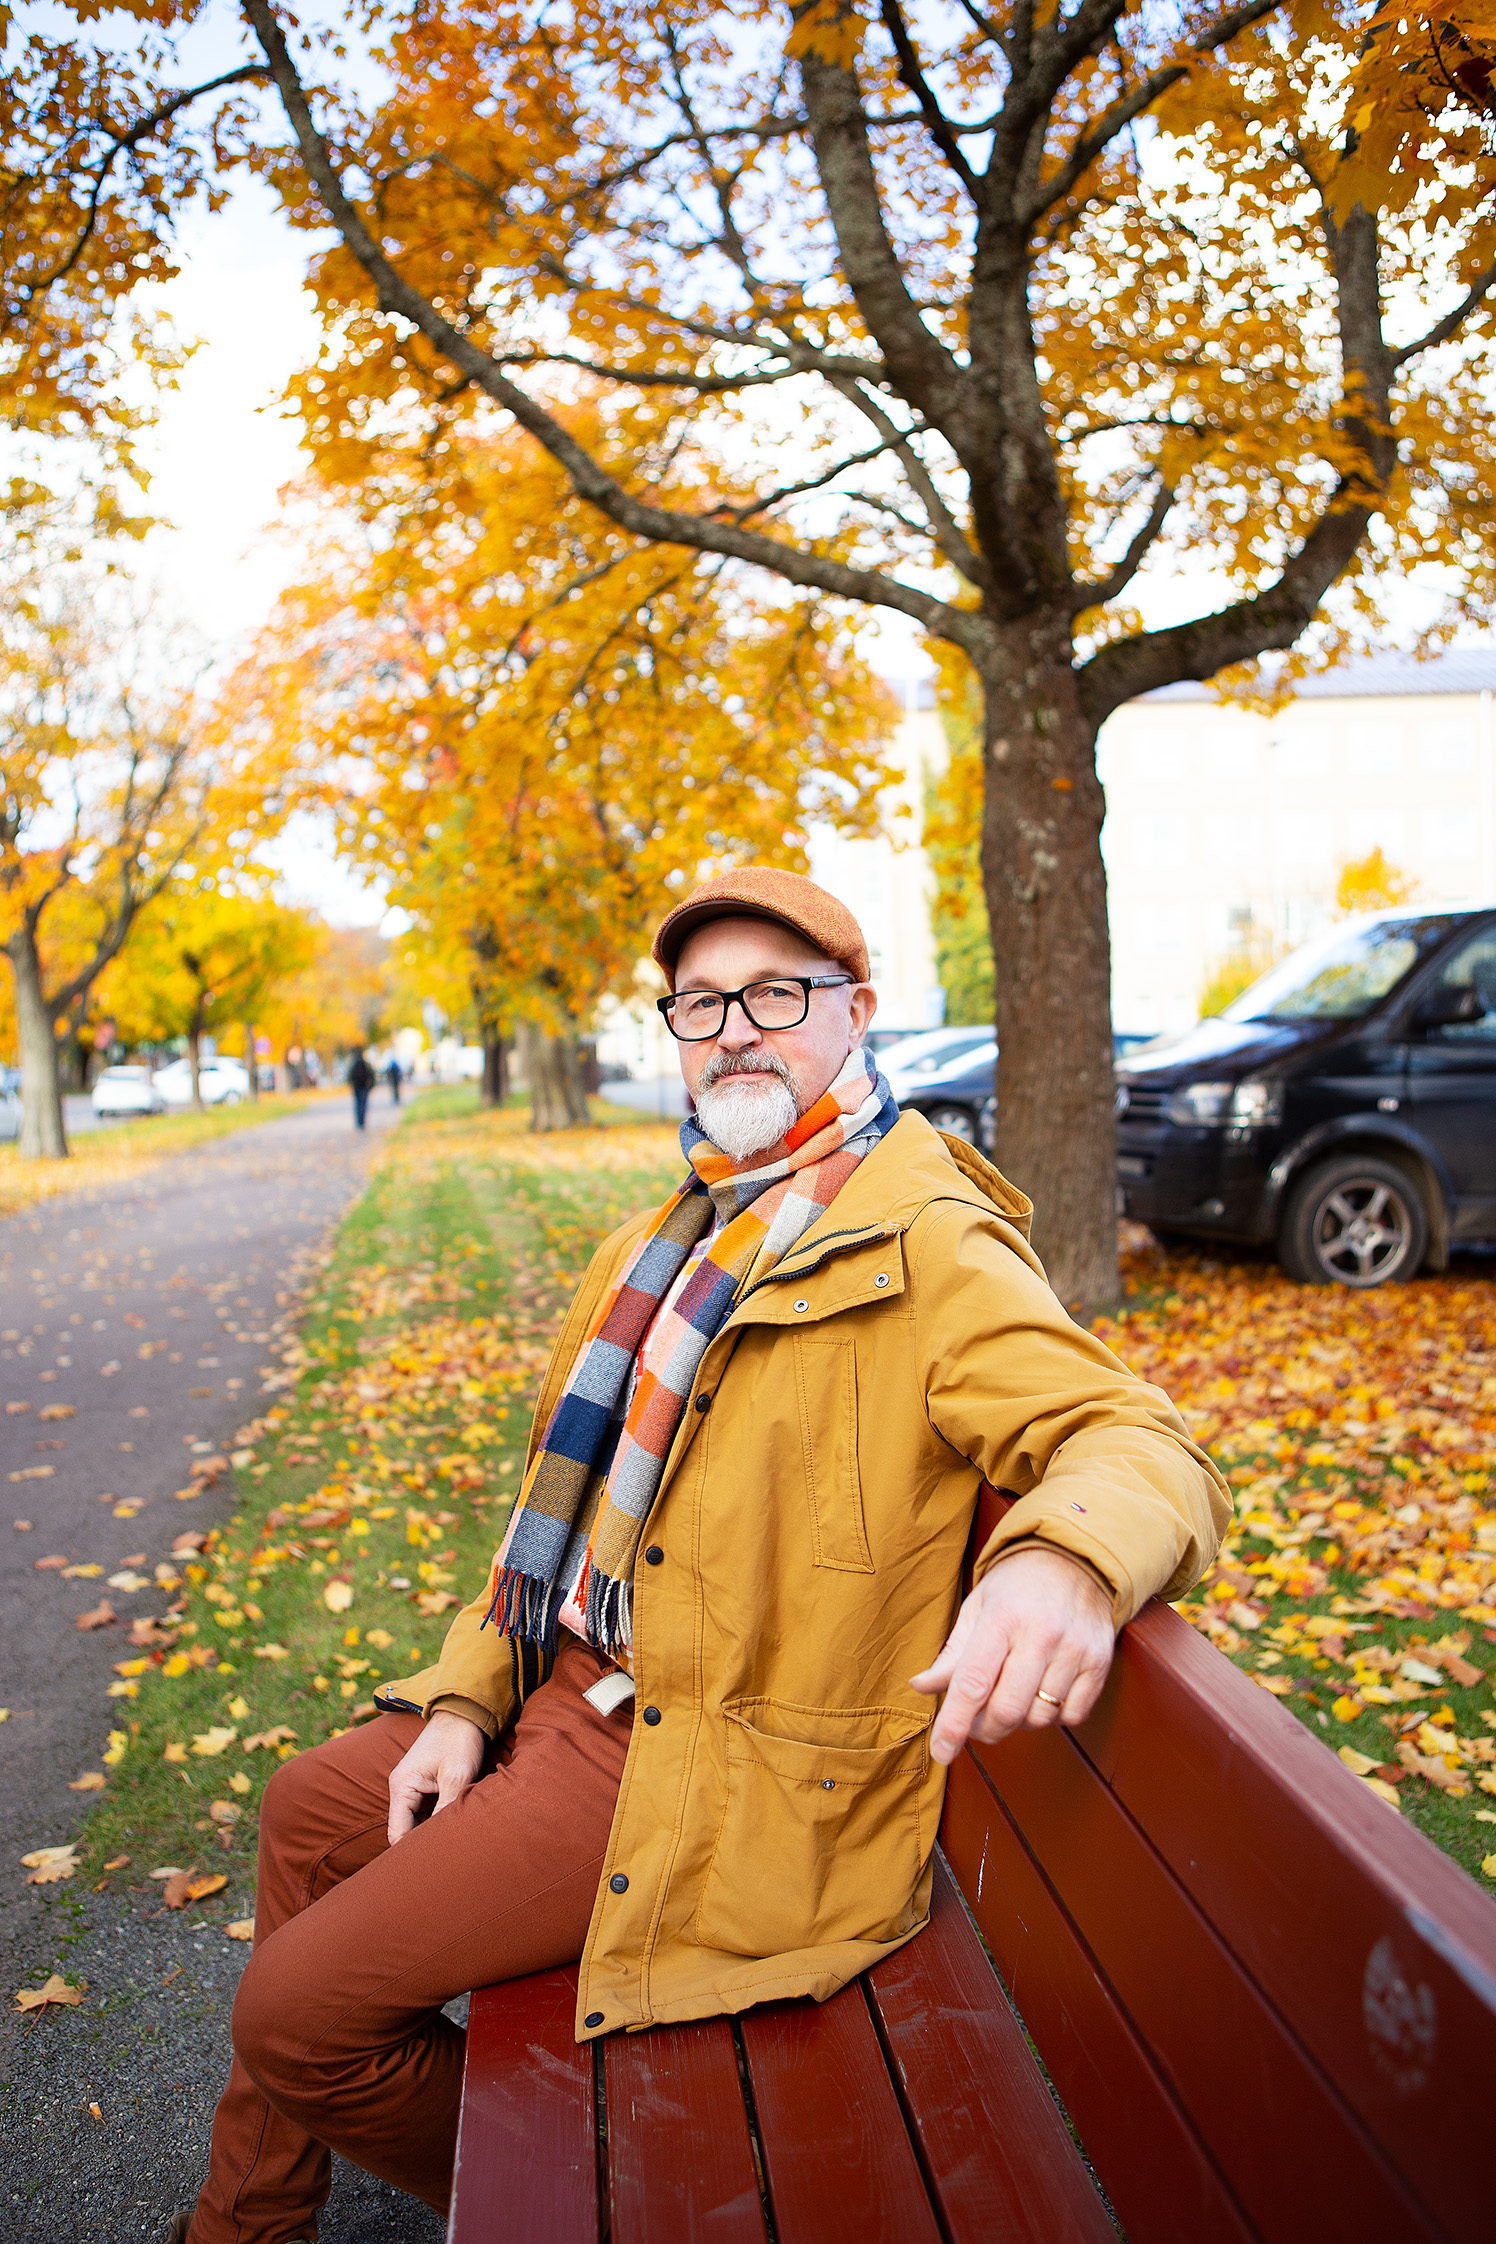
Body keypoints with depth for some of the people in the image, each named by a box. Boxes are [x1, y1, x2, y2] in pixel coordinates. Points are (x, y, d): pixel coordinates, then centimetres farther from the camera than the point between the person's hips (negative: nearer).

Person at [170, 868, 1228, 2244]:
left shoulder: (924, 1249, -18)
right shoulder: (670, 1243, 11)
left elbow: (1144, 1445, -26)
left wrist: (1065, 1559, -49)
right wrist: (469, 1692, 8)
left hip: (721, 1772, -9)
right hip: (578, 1692, 9)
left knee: (295, 2012, -6)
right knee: (311, 1809, 23)